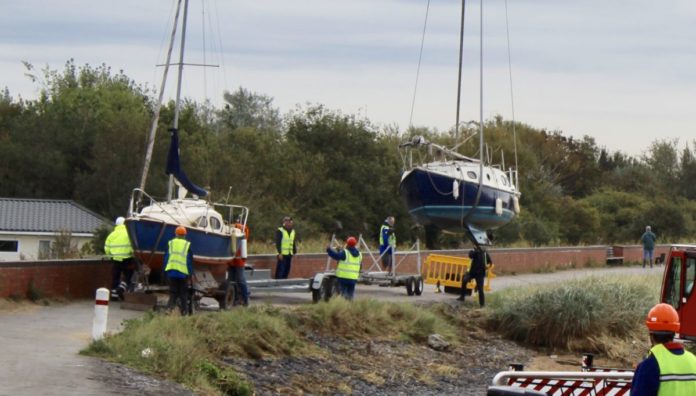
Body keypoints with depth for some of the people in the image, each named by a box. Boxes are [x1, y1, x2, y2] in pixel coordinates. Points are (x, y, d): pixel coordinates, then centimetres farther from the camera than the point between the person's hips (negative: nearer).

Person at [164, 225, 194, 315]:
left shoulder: (170, 243, 5)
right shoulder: (187, 245, 0)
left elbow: (166, 257, 7)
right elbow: (190, 260, 1)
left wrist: (165, 270, 12)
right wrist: (190, 273, 7)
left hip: (171, 271, 2)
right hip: (183, 272, -2)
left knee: (173, 292, 7)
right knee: (183, 293, 7)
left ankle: (170, 307, -11)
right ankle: (184, 311, 7)